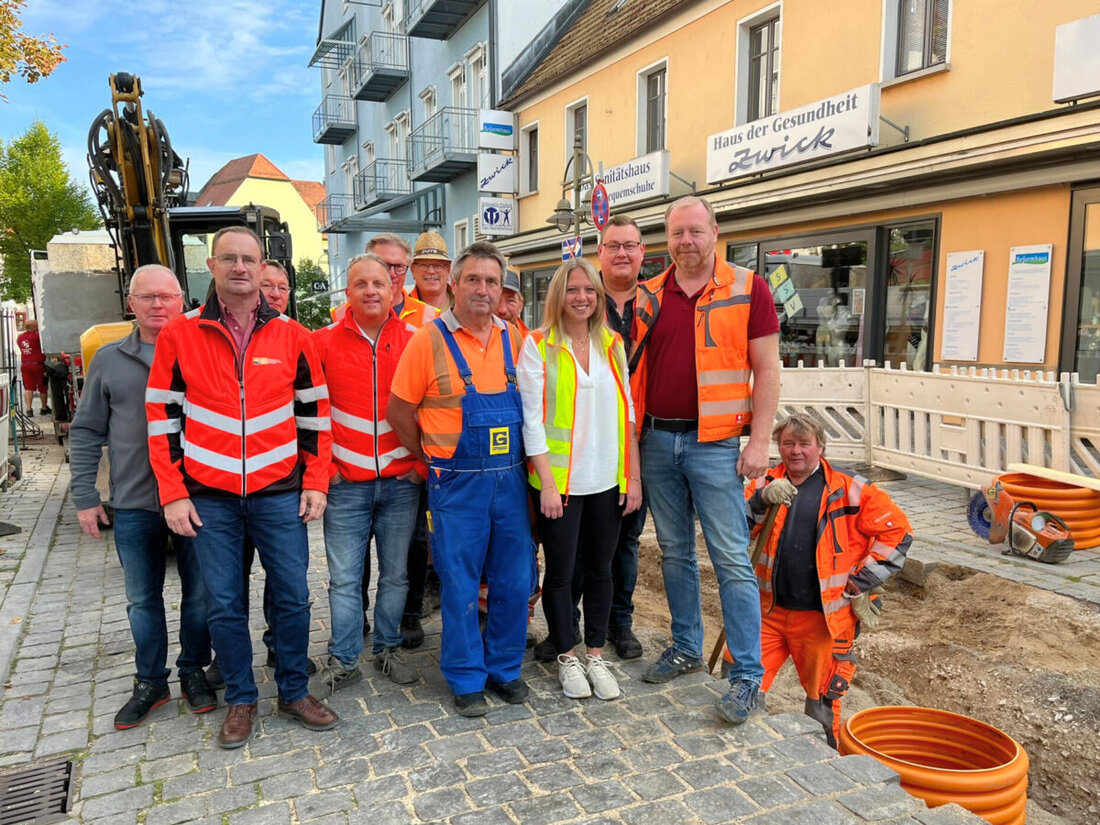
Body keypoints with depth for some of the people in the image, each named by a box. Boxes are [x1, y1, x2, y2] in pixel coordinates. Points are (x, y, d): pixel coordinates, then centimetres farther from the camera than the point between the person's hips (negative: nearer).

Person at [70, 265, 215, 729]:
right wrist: (84, 496, 4)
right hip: (133, 505, 2)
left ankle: (193, 672, 29)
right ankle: (150, 682, 29)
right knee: (142, 600, 12)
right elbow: (86, 432, 8)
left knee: (199, 594, 10)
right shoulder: (109, 360, 5)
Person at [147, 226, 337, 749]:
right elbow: (162, 417, 2)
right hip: (209, 497, 0)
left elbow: (314, 412, 6)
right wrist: (173, 494, -2)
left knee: (293, 597, 7)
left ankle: (294, 692, 27)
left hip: (279, 493, 1)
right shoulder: (179, 336, 0)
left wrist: (315, 482, 1)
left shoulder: (291, 335, 2)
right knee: (223, 604, 9)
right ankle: (241, 700, 28)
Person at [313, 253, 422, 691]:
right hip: (345, 484, -1)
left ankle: (388, 649, 30)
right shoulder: (323, 342, 0)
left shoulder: (415, 342, 2)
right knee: (344, 578, 6)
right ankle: (343, 661, 21)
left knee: (395, 574, 12)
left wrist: (422, 460, 2)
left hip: (401, 482, 1)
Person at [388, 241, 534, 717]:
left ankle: (504, 668, 31)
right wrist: (436, 458, 4)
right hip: (457, 485, -4)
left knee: (514, 581, 12)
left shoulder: (513, 339, 6)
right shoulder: (429, 341, -7)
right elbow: (399, 412, -2)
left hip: (511, 478, 4)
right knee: (460, 585, 6)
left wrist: (513, 458, 7)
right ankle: (467, 679, 24)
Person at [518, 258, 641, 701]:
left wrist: (633, 475, 4)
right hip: (559, 480, -3)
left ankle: (596, 655, 29)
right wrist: (546, 482, -13)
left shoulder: (613, 344, 8)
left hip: (608, 480, 4)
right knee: (560, 571, 7)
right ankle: (566, 657, 26)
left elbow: (627, 412, 10)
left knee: (601, 568, 12)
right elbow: (531, 419, -8)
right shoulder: (538, 345, -4)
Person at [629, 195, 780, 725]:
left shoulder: (747, 289, -2)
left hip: (714, 442, -4)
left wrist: (759, 441, -10)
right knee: (674, 553, 14)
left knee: (732, 559, -2)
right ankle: (687, 647, 30)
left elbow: (766, 370, -3)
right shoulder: (648, 296, 9)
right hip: (657, 440, 5)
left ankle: (747, 675, 8)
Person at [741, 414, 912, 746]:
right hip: (769, 610, 2)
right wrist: (762, 502, -27)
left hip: (823, 617, -2)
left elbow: (897, 532, -3)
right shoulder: (764, 485, 5)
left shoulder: (849, 491, -2)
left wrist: (860, 584, -6)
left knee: (822, 706, 11)